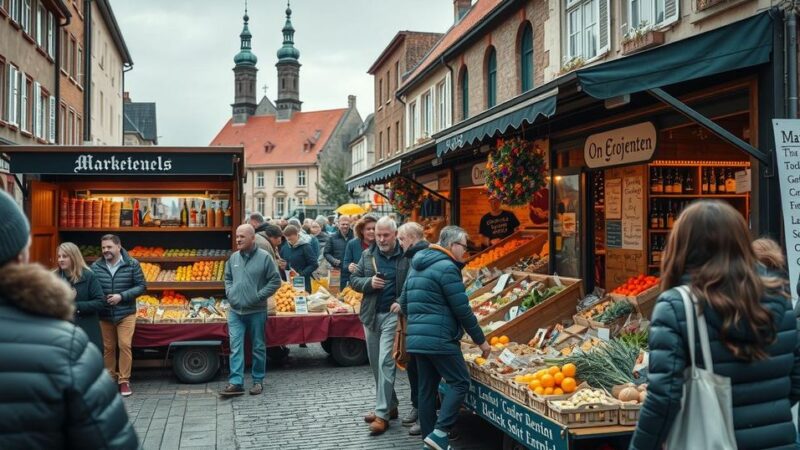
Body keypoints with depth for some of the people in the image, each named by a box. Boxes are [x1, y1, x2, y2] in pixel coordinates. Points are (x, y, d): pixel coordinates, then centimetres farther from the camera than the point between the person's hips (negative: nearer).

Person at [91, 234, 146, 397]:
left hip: (126, 314, -2)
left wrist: (121, 296, -17)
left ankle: (124, 381, 5)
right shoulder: (96, 267, -2)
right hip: (104, 315, 2)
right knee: (107, 347, 11)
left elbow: (141, 286, -6)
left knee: (124, 345, -7)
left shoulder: (132, 265, -6)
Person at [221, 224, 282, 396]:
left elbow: (275, 281, -6)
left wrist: (259, 295, -12)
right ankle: (236, 382, 1)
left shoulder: (264, 257, -8)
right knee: (236, 347, -1)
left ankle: (258, 381, 18)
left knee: (258, 348, 7)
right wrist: (229, 293, 4)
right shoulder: (233, 258, 6)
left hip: (256, 311, -3)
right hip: (235, 311, 4)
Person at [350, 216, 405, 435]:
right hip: (370, 315, 6)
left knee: (385, 363, -11)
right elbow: (354, 280, 9)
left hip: (392, 315, -6)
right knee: (376, 365, 12)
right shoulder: (367, 255, 8)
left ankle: (382, 414, -7)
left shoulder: (405, 256, -8)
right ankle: (389, 406, 26)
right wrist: (369, 282, -10)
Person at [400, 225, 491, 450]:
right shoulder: (447, 267, -11)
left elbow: (404, 304, 20)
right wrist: (481, 340, -3)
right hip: (439, 339, -9)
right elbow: (462, 310, -12)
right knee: (460, 382, -2)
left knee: (427, 388, 12)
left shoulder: (417, 267, 17)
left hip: (416, 338, 9)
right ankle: (439, 432, -10)